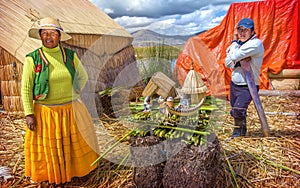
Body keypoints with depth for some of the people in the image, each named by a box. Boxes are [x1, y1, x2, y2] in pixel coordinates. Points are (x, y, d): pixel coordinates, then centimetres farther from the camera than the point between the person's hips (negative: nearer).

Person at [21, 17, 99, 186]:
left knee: (75, 141, 16)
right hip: (45, 112, -2)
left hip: (70, 109, 2)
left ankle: (79, 168, 41)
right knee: (50, 146, 13)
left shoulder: (70, 55, -1)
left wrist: (74, 95, 3)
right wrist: (29, 114, -10)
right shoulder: (33, 58, -8)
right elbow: (26, 88, -6)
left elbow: (83, 76, 12)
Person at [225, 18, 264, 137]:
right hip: (234, 84, 8)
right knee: (235, 109, 18)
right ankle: (240, 129, 42)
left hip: (247, 87, -8)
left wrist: (234, 41, -9)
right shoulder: (239, 43, 9)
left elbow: (234, 56, -27)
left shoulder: (256, 43, -17)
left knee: (237, 111, -14)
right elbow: (227, 63, 2)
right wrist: (240, 60, -17)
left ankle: (239, 129, 17)